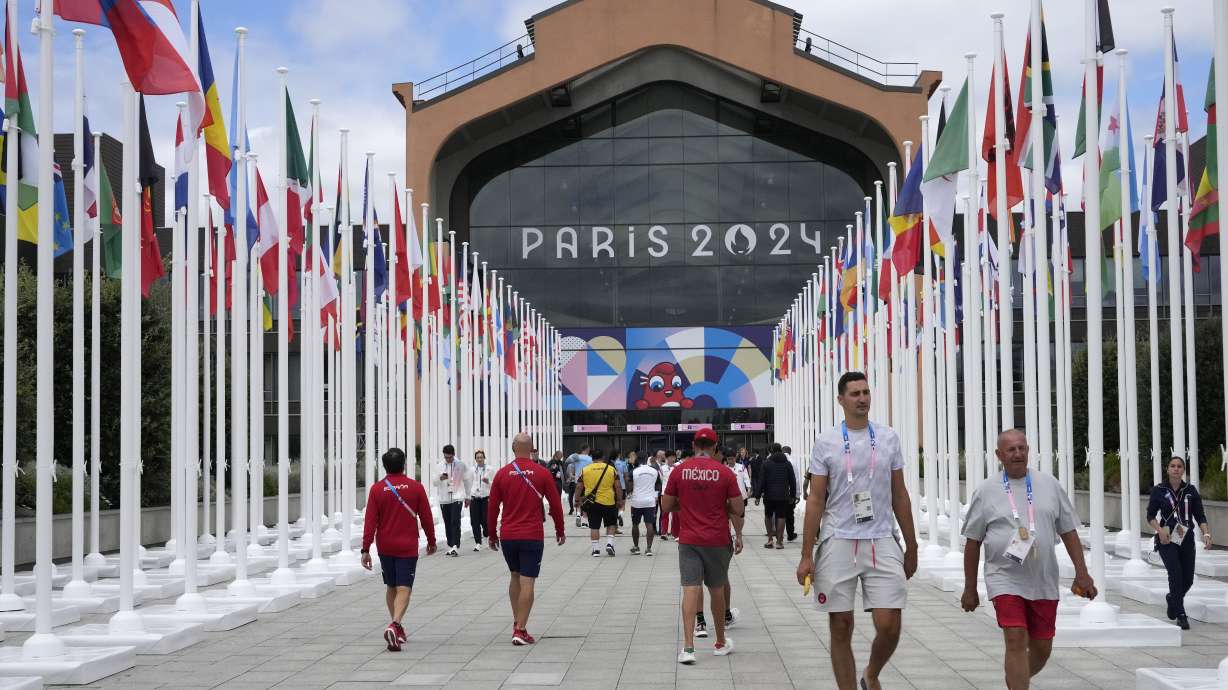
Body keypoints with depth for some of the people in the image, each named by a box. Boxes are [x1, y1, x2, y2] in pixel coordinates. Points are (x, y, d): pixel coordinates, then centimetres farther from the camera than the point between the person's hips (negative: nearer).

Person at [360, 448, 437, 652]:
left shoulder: (377, 489, -2)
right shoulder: (415, 487, -4)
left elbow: (370, 522, -5)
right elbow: (426, 517, 1)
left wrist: (366, 549, -3)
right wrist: (431, 541, 14)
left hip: (385, 547, 2)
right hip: (407, 547, -2)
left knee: (391, 587, 18)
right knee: (404, 589, -5)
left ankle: (397, 628, 25)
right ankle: (394, 625, -26)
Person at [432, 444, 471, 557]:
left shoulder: (460, 465, 1)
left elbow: (468, 480, 10)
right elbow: (434, 482, 3)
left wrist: (467, 497, 11)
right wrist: (440, 478, -19)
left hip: (457, 498, -3)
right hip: (444, 499, 3)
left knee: (455, 522, -13)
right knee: (447, 523, 8)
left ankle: (455, 547, -19)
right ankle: (450, 546, 17)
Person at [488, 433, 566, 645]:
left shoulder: (502, 473, 0)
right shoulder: (542, 473, -4)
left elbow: (492, 507, 4)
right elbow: (555, 504, 0)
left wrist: (492, 535, 15)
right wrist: (560, 531, 14)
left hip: (507, 536, 3)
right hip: (532, 536, -3)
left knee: (515, 577, 21)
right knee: (527, 582, -2)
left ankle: (517, 622, 25)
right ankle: (520, 630, -6)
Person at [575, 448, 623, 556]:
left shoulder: (585, 470, 1)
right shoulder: (611, 469, -1)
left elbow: (579, 487, 2)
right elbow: (618, 487, -2)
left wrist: (579, 499, 14)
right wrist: (620, 500, 7)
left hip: (592, 503, 0)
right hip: (609, 502, 0)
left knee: (594, 527, 7)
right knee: (611, 524, 16)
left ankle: (595, 549, 6)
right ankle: (609, 543, 0)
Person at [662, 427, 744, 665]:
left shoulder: (679, 471, -2)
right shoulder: (725, 472, -5)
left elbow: (666, 506, 4)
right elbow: (738, 510, -3)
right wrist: (738, 535, 14)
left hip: (688, 540, 0)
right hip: (718, 540, 0)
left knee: (691, 589, -4)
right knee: (716, 590, 14)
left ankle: (688, 646, -16)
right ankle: (720, 643, 28)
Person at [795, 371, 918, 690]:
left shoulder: (888, 438, 7)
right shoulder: (826, 442, 1)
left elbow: (899, 495, 12)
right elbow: (815, 500, 1)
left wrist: (912, 547, 10)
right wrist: (806, 556, -3)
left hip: (882, 542, 1)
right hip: (838, 542, -1)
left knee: (889, 626, -5)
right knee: (841, 628, 3)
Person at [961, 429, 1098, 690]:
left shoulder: (1048, 484, 7)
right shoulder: (986, 491, 0)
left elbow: (1068, 531, 11)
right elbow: (972, 542, 4)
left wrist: (1081, 573, 4)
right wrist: (970, 589, 4)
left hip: (1044, 582, 3)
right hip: (1005, 580, -3)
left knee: (1042, 648, 10)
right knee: (1016, 640, -17)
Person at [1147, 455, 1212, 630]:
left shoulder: (1191, 491, 2)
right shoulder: (1158, 490, -3)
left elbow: (1200, 516, 3)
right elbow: (1151, 515, 0)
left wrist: (1206, 533, -13)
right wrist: (1160, 530, -17)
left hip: (1186, 540, 3)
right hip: (1167, 539, -3)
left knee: (1188, 579, 6)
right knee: (1176, 573, -18)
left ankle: (1172, 598, 39)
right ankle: (1181, 615, -9)